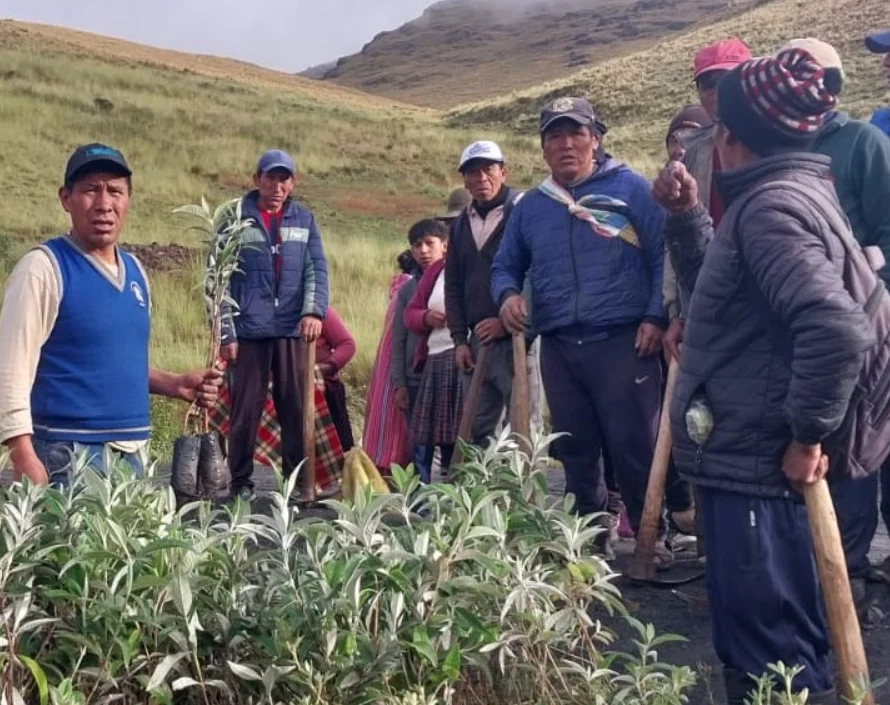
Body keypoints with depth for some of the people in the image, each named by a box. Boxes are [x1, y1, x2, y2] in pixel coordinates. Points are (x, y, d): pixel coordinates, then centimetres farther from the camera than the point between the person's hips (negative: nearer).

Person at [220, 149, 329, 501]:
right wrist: (226, 333, -5)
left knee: (297, 410, 5)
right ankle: (241, 482, 12)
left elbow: (317, 269, 5)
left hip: (293, 331, 2)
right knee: (245, 411, 1)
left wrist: (314, 311, -13)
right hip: (249, 332, -2)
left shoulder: (304, 219, 12)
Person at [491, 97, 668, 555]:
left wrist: (656, 316, -10)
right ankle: (590, 540, 25)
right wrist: (508, 294, 0)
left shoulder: (630, 188, 2)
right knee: (575, 452, 12)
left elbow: (664, 254, -1)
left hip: (623, 342, -5)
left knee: (635, 447, -5)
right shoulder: (530, 206, 16)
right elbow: (505, 266, 23)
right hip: (558, 348, 5)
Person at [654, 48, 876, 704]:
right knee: (759, 636, 21)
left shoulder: (770, 206, -17)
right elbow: (712, 286, 28)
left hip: (756, 462, -10)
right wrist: (687, 215, 15)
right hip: (748, 457, 10)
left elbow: (840, 328, -31)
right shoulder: (775, 194, 15)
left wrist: (807, 435, -21)